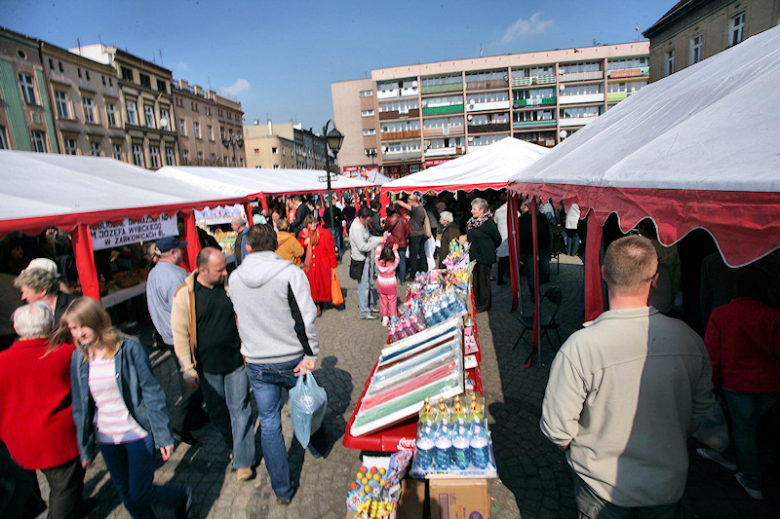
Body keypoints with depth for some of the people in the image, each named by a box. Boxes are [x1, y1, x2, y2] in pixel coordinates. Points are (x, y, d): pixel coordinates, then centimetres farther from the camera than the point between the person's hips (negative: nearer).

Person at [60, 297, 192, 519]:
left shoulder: (129, 348, -15)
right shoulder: (79, 358, -3)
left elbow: (151, 391, -12)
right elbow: (80, 406, 7)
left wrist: (163, 436, -13)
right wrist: (85, 447, 10)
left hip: (137, 434, -4)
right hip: (105, 439, 4)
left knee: (140, 494, 1)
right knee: (128, 496, 16)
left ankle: (182, 498, 29)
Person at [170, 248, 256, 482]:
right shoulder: (184, 295, -10)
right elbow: (180, 334, -5)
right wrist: (188, 369, -5)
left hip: (236, 361, 0)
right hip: (207, 367, 0)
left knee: (240, 409, 4)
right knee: (217, 411, 16)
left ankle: (243, 460, 17)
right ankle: (233, 445, 41)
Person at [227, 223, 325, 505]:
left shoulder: (234, 278, -3)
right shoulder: (290, 273, -16)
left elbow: (239, 318, 9)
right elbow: (306, 317, -20)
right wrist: (311, 354, -10)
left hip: (256, 364, 3)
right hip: (292, 360, -2)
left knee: (269, 424, 13)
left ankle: (282, 490, 25)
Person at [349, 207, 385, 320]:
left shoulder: (364, 224, 3)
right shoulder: (356, 228, -25)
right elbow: (363, 247, -27)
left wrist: (379, 238, -1)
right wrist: (378, 241, -23)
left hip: (367, 258, 9)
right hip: (360, 260, -9)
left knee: (370, 284, 20)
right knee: (364, 286, 0)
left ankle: (371, 306, 37)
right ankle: (365, 313, 12)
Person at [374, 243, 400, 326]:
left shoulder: (378, 262, -20)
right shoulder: (393, 264, -24)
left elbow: (377, 255, 0)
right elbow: (397, 259, -2)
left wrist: (380, 246, 11)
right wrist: (395, 250, 7)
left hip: (381, 286, 2)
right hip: (391, 286, -2)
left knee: (383, 301, 14)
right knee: (392, 301, 13)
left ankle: (385, 318, 21)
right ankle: (393, 317, 20)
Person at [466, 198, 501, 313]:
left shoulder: (489, 223, -14)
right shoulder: (471, 222, 6)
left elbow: (497, 240, -4)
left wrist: (488, 249, 7)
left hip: (484, 257, -7)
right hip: (473, 256, 7)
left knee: (483, 281, 4)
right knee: (474, 280, 12)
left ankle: (484, 305, 19)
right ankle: (475, 303, 25)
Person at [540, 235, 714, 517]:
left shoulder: (580, 347, -29)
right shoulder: (689, 340, -16)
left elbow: (557, 429, -22)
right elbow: (700, 412, 1)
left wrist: (584, 450, 1)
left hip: (603, 488, -3)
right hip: (669, 487, 3)